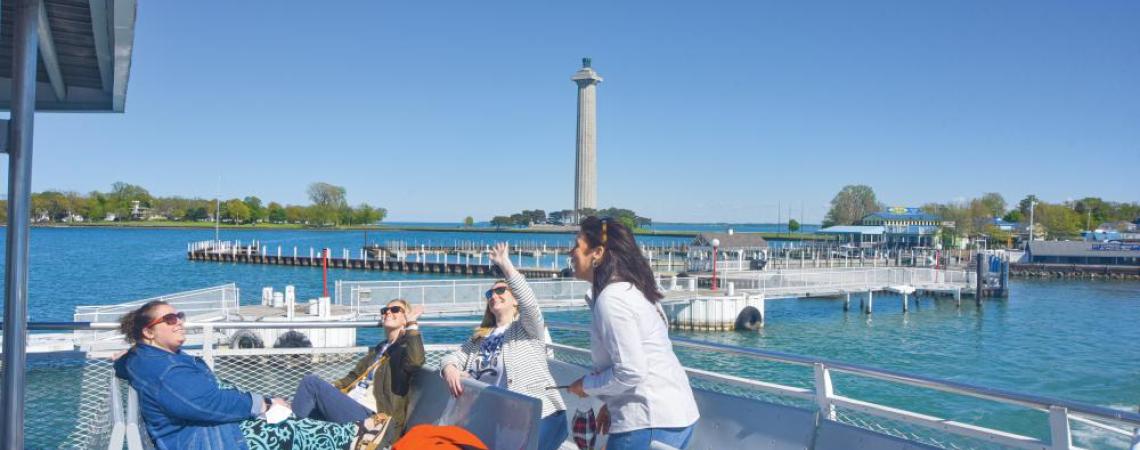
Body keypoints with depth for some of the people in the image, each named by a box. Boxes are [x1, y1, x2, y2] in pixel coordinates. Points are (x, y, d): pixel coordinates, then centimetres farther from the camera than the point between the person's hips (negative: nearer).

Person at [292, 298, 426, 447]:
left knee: (311, 382, -18)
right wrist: (328, 389, 6)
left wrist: (412, 324, -13)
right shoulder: (378, 349, 29)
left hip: (369, 417, -8)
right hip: (350, 407, 8)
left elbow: (415, 361, -22)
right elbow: (354, 376, 25)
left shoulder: (406, 347, 3)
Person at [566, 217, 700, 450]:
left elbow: (630, 372, -22)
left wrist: (586, 385, -6)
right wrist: (612, 404, 14)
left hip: (651, 424, -10)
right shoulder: (630, 289, 12)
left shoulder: (611, 298, -17)